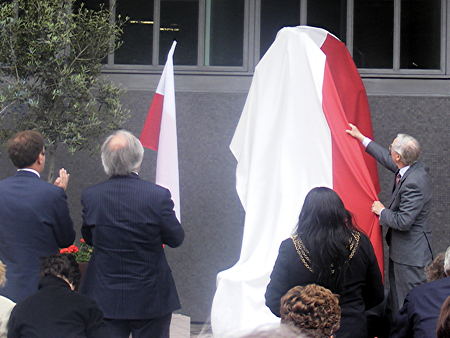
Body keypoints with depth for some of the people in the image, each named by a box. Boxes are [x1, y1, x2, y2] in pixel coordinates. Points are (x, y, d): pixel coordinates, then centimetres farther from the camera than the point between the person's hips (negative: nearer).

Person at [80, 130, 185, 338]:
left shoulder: (90, 196, -8)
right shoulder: (158, 196, -16)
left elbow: (88, 238, 6)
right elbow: (176, 239, -5)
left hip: (105, 300, 2)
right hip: (150, 298, -2)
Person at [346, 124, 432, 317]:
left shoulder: (414, 183, -29)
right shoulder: (412, 169, 0)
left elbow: (403, 222, -29)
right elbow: (388, 160, 21)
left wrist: (382, 211, -10)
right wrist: (361, 138, 27)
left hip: (411, 252, -10)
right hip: (401, 250, 10)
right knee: (396, 293, 23)